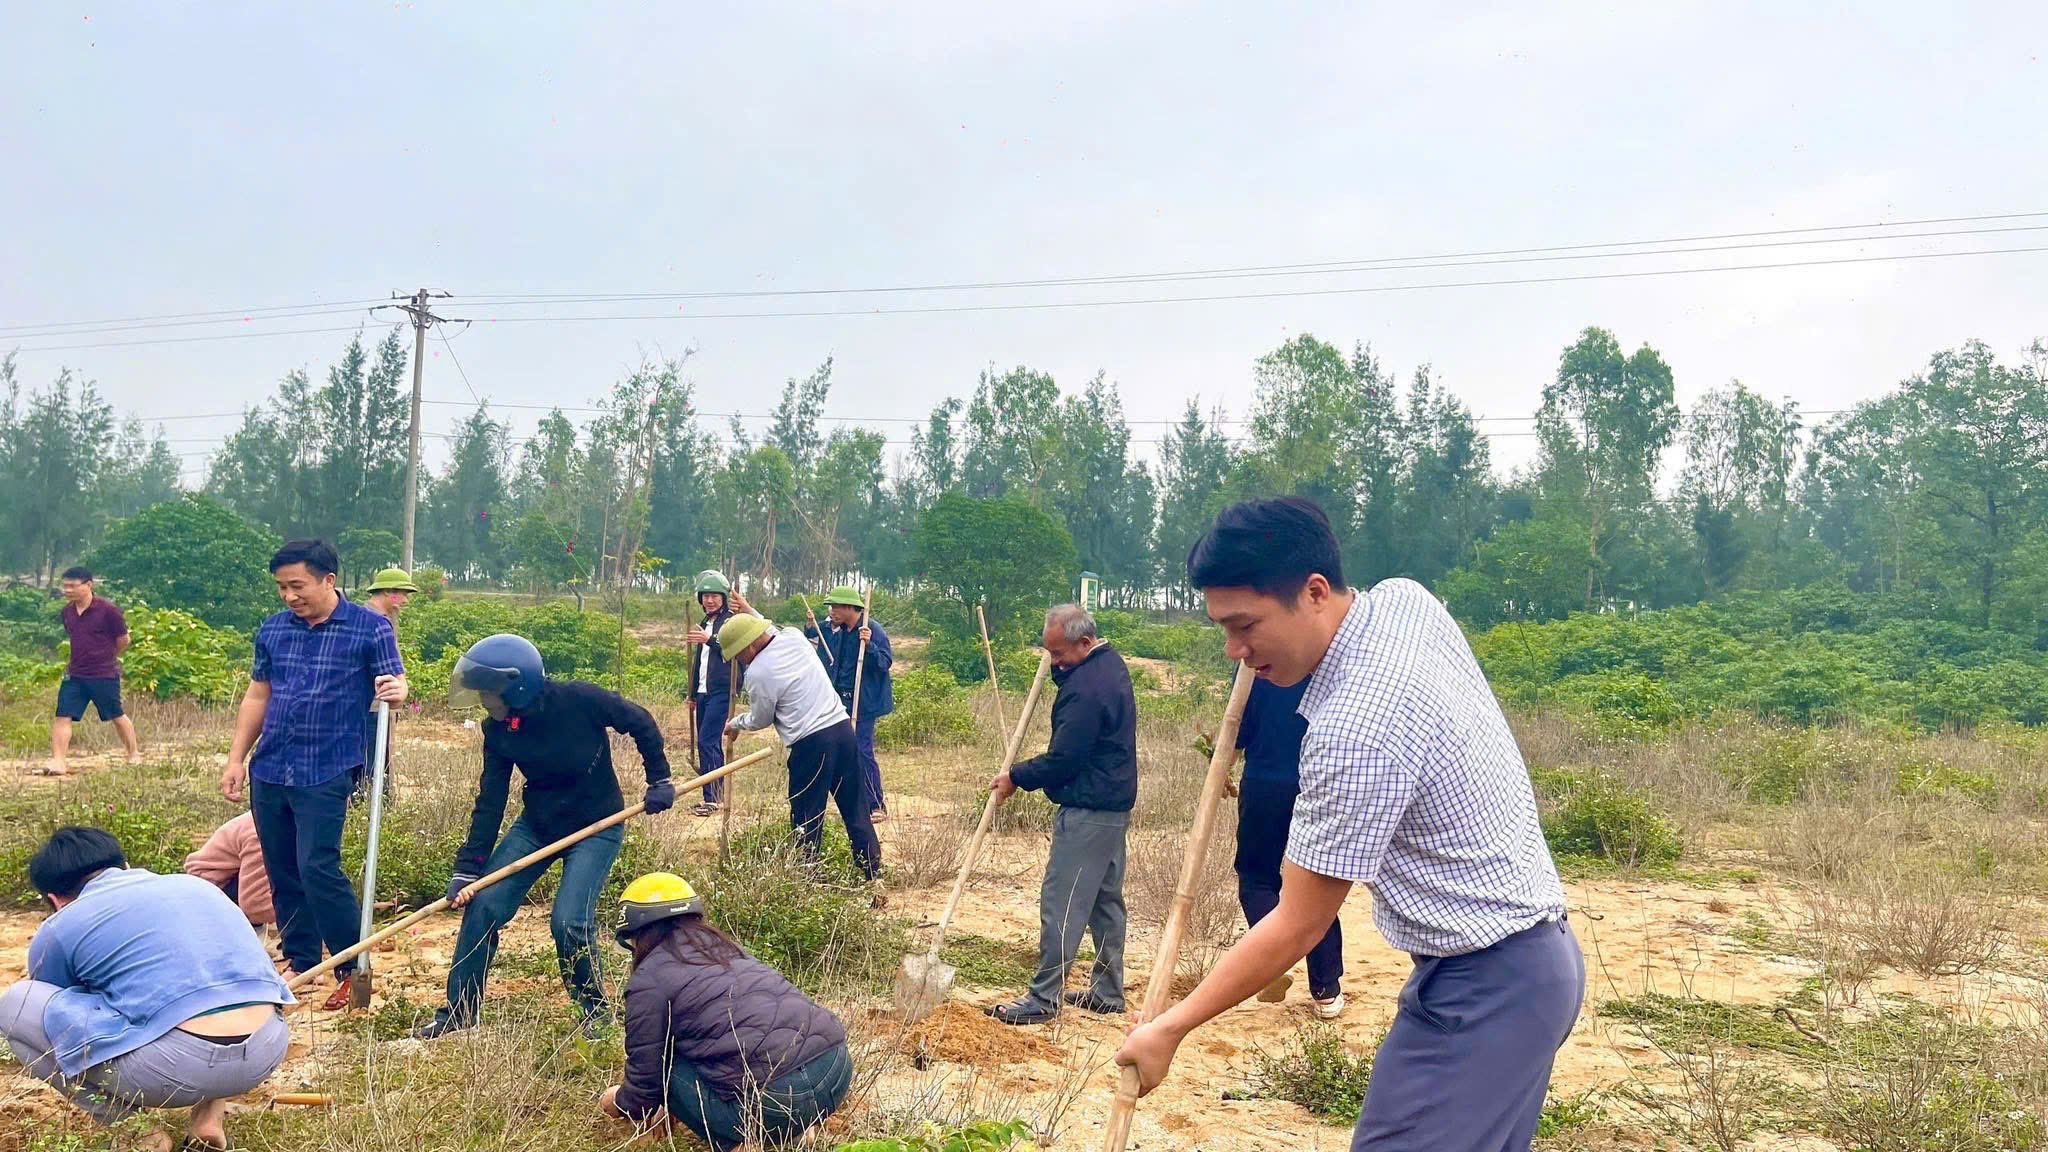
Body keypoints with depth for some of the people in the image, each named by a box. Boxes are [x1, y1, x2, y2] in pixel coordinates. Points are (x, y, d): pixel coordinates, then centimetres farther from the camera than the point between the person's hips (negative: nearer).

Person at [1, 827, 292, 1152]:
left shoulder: (58, 929, 14)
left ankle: (125, 1121, 9)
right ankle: (209, 1112, 20)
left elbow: (55, 1016, 30)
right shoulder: (193, 883, 26)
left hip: (180, 1064, -5)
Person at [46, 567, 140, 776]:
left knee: (116, 716, 8)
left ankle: (134, 755, 25)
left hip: (105, 675, -5)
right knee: (62, 716, -6)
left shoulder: (107, 610, -14)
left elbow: (123, 640, -4)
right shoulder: (67, 611, 4)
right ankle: (58, 761, -6)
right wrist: (78, 661, 15)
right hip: (74, 675, 5)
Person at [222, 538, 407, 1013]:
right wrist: (236, 758, 14)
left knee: (317, 868, -13)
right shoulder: (273, 630, 11)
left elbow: (394, 682, -6)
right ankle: (301, 962, 24)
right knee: (282, 872, 11)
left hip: (327, 773, -6)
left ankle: (353, 969, -2)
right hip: (269, 772, 6)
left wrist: (394, 690, -31)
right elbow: (257, 696, 17)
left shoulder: (370, 628, -4)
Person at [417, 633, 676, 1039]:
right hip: (537, 824, 5)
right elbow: (489, 804, -6)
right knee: (482, 906, -4)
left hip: (597, 826, -5)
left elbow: (640, 723, -11)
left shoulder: (578, 700, -24)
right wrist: (466, 869, -9)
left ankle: (597, 1010, 7)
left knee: (568, 921, -19)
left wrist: (659, 779, -7)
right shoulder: (498, 731, -9)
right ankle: (458, 1013, 12)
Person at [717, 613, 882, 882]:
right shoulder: (794, 636, 7)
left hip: (811, 742, -7)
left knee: (806, 820, 6)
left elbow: (760, 720, 6)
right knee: (856, 811, 11)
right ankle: (874, 877, 14)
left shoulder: (758, 673, -10)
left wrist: (735, 724, 24)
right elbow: (773, 630, 35)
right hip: (842, 727, 7)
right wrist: (749, 613, 38)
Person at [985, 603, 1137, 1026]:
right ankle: (1107, 992, 23)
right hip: (1116, 804, 11)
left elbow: (1063, 759, -20)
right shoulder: (1111, 661, 9)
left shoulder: (1087, 689, -23)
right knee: (1106, 900, 15)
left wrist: (1016, 778, -6)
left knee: (1061, 903, -5)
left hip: (1087, 810, -11)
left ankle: (1043, 998, 0)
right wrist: (1061, 669, 3)